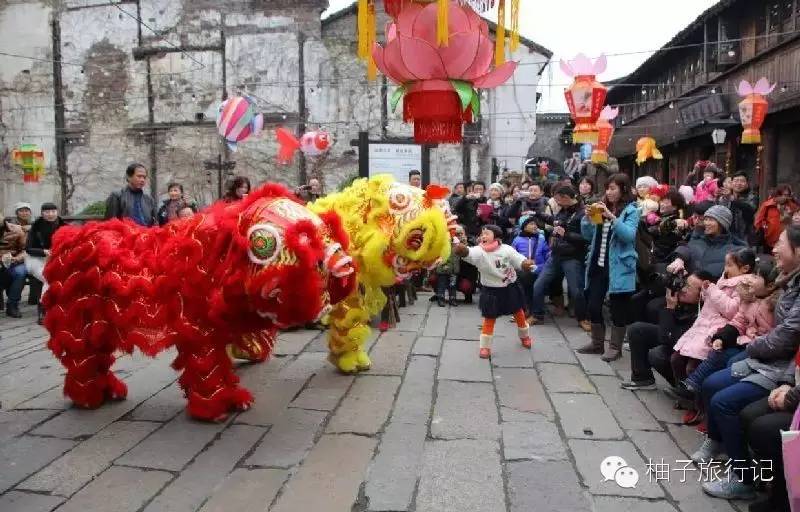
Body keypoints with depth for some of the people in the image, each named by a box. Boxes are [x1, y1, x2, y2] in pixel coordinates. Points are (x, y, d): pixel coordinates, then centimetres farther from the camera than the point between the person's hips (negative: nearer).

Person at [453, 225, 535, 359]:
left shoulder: (507, 249, -13)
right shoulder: (479, 251, -20)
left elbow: (521, 262, -7)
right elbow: (467, 253, -40)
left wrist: (526, 264, -30)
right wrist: (461, 249, -63)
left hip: (510, 287, 3)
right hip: (491, 291, -2)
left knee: (519, 312, 20)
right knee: (490, 318, 1)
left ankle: (524, 336, 46)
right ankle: (485, 346, 15)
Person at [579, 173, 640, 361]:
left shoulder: (631, 211, -4)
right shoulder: (603, 208, 11)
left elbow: (629, 236, -20)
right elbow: (588, 235, 12)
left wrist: (611, 216, -25)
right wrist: (588, 216, -4)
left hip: (618, 267, -6)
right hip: (598, 265, 6)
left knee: (617, 308, 3)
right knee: (593, 305, 8)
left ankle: (615, 347, 14)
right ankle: (597, 343, 24)